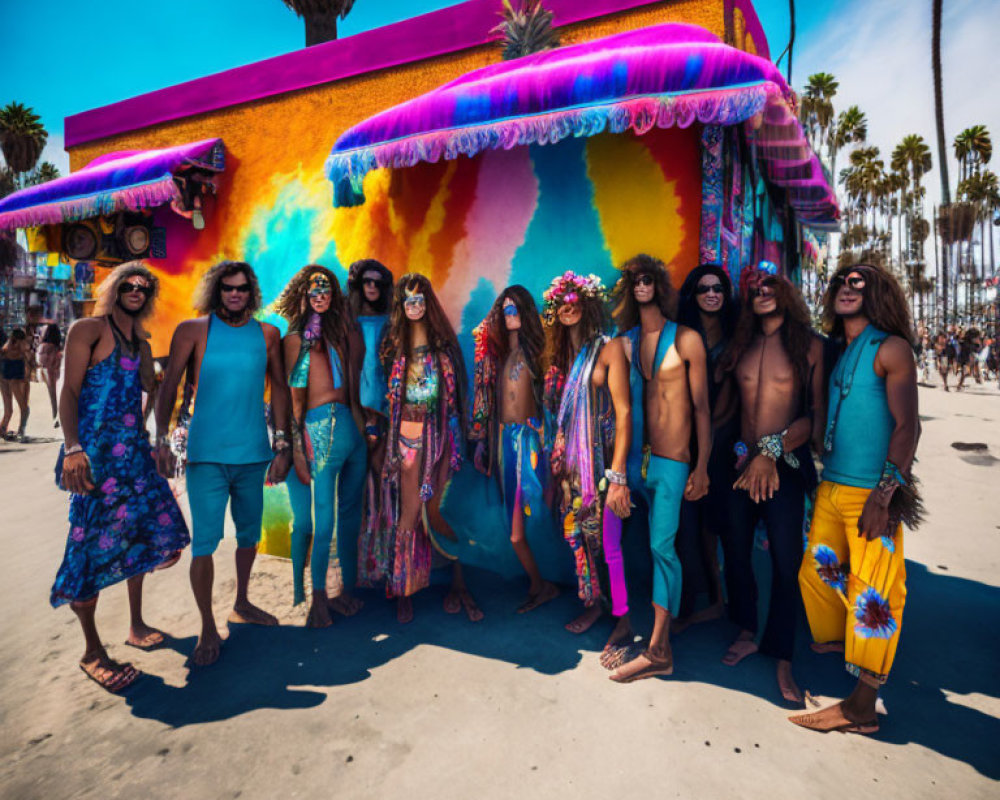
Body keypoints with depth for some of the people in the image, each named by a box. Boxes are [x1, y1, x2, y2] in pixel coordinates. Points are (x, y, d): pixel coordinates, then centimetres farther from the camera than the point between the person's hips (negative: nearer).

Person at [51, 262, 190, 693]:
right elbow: (69, 391, -11)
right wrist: (73, 448, -18)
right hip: (95, 450, -7)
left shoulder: (140, 342, 17)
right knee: (94, 544, -5)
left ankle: (137, 625, 26)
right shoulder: (89, 329, -3)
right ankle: (92, 651, 8)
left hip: (133, 448, 7)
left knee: (142, 529, 10)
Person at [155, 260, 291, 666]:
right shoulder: (194, 330, -2)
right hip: (207, 453, -3)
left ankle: (241, 604, 37)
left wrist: (283, 444, 2)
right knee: (205, 540, -3)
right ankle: (208, 629, 14)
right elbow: (168, 386, -2)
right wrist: (162, 441, -10)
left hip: (253, 451, 3)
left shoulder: (267, 334, 4)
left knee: (249, 533, 16)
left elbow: (279, 388, 6)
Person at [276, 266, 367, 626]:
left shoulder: (342, 332, 15)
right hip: (321, 429, -5)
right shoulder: (297, 338, 2)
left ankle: (343, 587, 22)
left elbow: (354, 384, 14)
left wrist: (366, 427, 4)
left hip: (353, 426, 5)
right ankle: (317, 598, 9)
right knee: (323, 520, -3)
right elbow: (293, 397, -2)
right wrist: (297, 449, -7)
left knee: (350, 514, 10)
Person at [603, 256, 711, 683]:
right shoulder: (624, 342, 8)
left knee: (661, 546, -4)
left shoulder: (686, 339, -2)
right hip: (636, 457, 4)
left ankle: (657, 650, 6)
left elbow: (701, 408, -1)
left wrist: (702, 466, -5)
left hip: (671, 461, -4)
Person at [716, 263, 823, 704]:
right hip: (742, 463, 4)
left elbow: (819, 414, -7)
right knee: (735, 551, 11)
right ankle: (747, 633, 33)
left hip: (786, 465, -3)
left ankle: (782, 659, 18)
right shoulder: (741, 345, 7)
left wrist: (772, 453, -11)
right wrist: (744, 453, -1)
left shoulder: (810, 346, -4)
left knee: (786, 561, 1)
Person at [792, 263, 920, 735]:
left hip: (872, 494, -6)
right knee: (816, 572, 13)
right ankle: (832, 644, 36)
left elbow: (907, 426, -11)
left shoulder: (891, 349, -5)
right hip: (830, 486, 7)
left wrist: (885, 494, -18)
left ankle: (862, 707, 8)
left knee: (872, 594, -1)